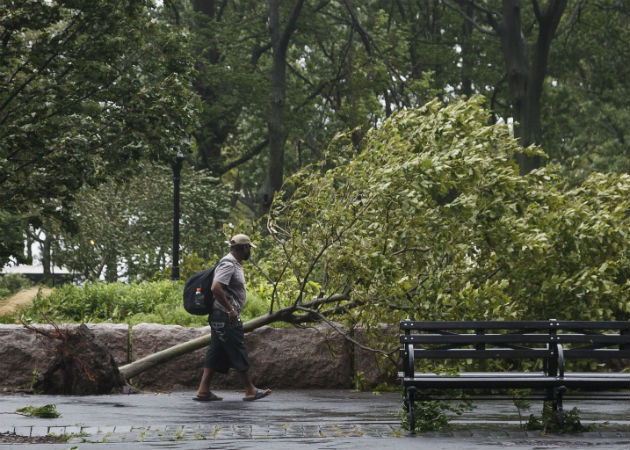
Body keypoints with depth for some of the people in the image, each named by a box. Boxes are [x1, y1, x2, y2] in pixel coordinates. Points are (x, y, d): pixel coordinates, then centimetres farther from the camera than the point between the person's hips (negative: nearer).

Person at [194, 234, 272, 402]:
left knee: (216, 353, 8)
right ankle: (250, 391, 3)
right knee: (238, 354, -3)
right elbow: (216, 288, -27)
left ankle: (203, 391, 7)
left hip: (222, 318, 10)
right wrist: (230, 310, -22)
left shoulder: (235, 264, 18)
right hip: (226, 317, -10)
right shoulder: (228, 264, -16)